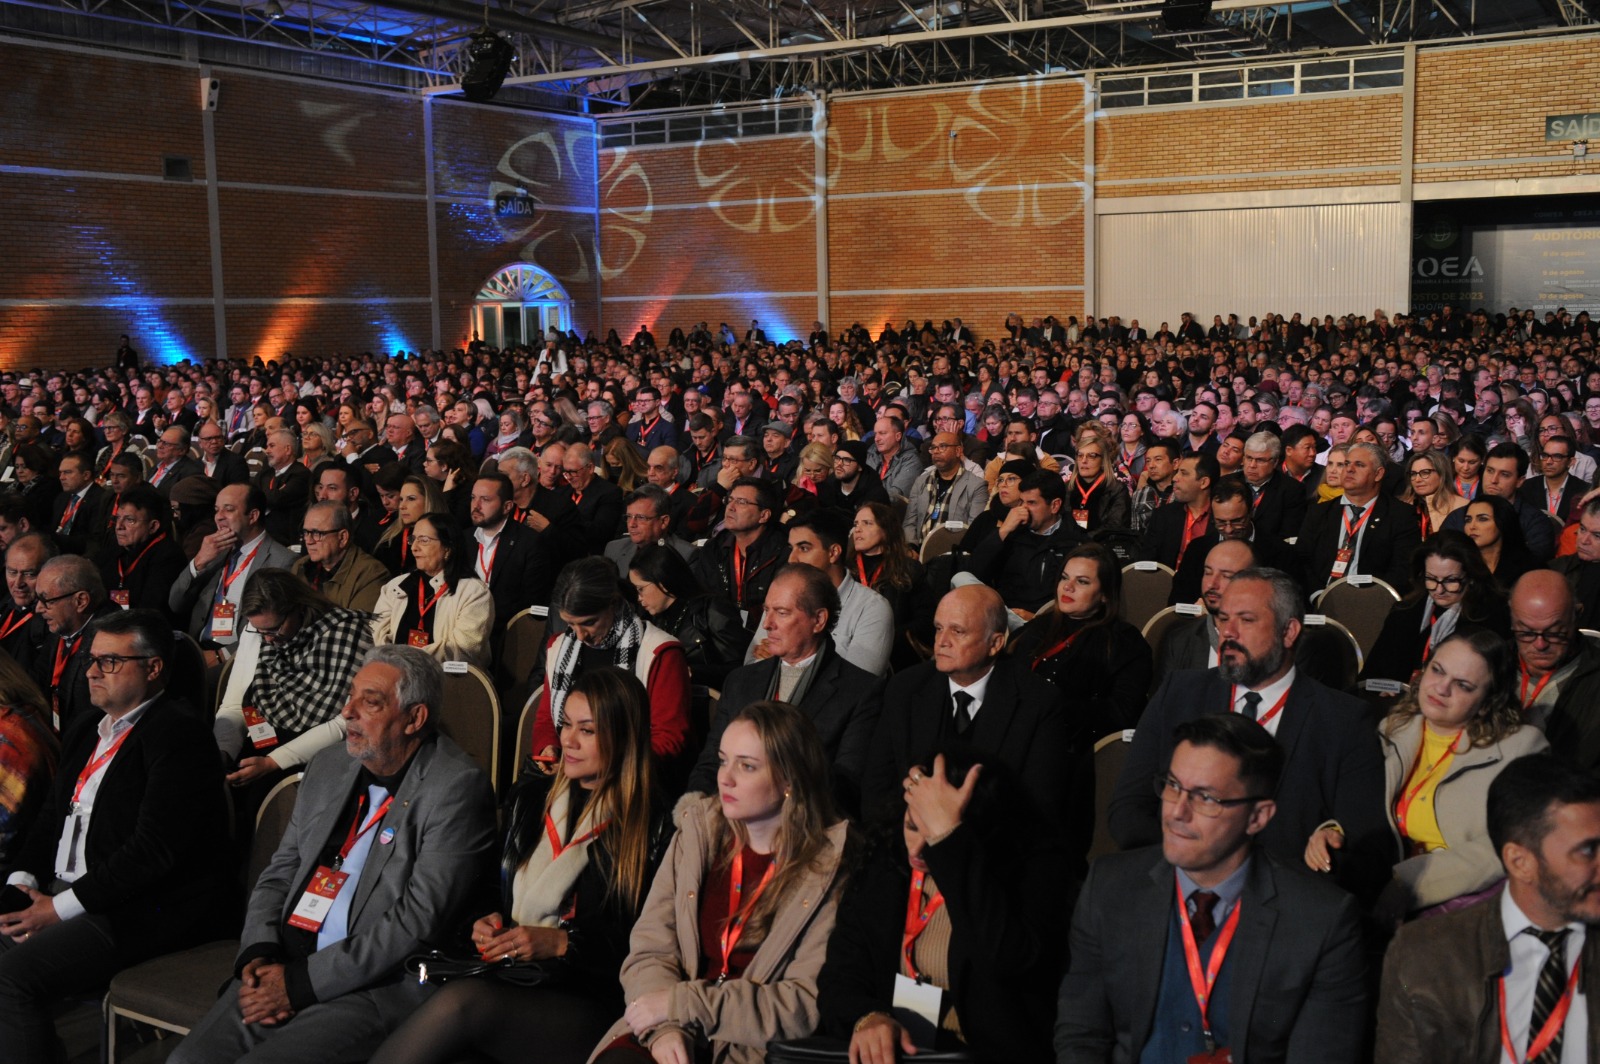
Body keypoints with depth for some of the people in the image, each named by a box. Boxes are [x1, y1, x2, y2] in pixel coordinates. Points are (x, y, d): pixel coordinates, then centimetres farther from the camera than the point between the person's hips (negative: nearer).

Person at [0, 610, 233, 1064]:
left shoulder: (178, 736, -14)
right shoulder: (89, 732, 16)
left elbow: (153, 851, -20)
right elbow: (51, 817, 20)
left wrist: (61, 908, -18)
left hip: (148, 909, -9)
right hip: (62, 891, 9)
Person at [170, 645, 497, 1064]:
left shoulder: (455, 786, -10)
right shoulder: (328, 767, 13)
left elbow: (420, 918, -15)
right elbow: (279, 873, 18)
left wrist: (301, 982, -14)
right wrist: (258, 954, -3)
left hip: (379, 986, -6)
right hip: (283, 965, 6)